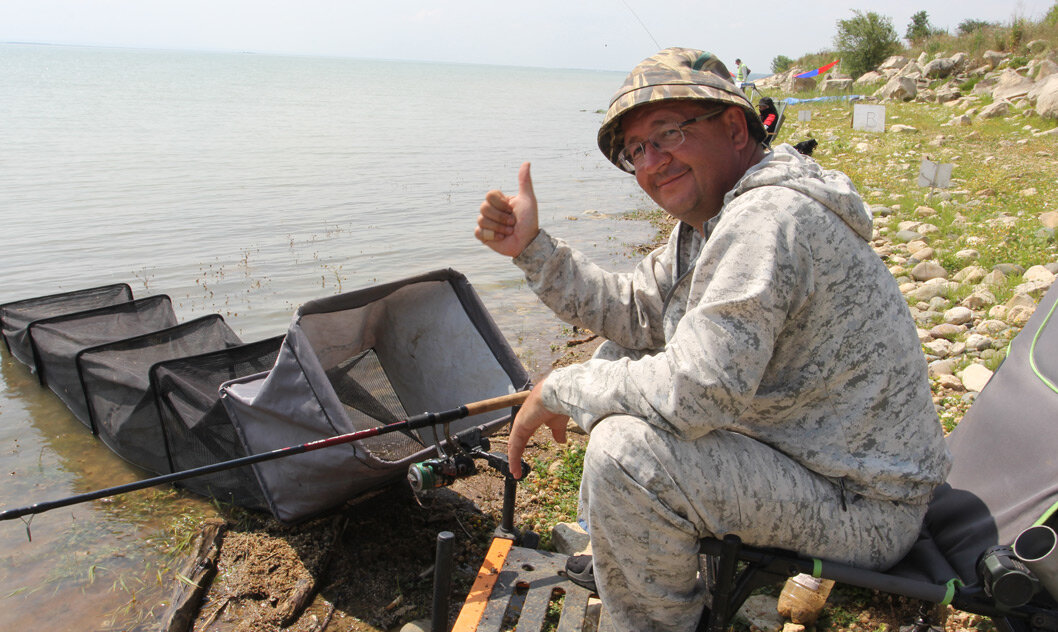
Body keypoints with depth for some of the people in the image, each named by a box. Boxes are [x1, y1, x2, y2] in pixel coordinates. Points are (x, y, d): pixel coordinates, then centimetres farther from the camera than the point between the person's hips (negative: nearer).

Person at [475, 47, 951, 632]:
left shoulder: (768, 217, -26)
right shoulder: (708, 219, 7)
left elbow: (696, 390, -31)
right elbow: (631, 312, 7)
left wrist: (559, 390, -17)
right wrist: (532, 247, -2)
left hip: (861, 508, -10)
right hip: (801, 444, 10)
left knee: (625, 448, -27)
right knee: (620, 361, 11)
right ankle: (612, 547, 26)